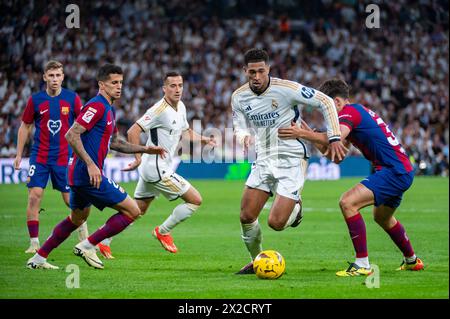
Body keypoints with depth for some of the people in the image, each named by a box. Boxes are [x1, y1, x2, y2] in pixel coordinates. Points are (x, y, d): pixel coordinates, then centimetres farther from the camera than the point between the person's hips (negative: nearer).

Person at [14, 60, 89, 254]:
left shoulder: (72, 98, -2)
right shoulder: (36, 100, -1)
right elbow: (25, 127, 9)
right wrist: (19, 154, 6)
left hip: (64, 157, 0)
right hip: (39, 156, 0)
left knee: (70, 199, 4)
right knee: (34, 196, -9)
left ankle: (82, 229, 31)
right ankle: (34, 242, -2)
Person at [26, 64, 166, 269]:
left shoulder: (109, 110, 17)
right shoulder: (97, 106, -15)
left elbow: (114, 142, 28)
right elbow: (72, 135, -22)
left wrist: (145, 149, 20)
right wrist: (91, 164, -26)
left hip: (80, 174, 10)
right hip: (89, 174, -10)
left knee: (77, 218, 25)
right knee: (132, 211, -6)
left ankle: (38, 258, 27)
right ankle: (88, 246, -4)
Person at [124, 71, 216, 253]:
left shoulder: (181, 107, 10)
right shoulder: (160, 110, -19)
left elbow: (185, 133, 24)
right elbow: (133, 131, -22)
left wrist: (205, 140, 9)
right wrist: (138, 158, -28)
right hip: (158, 170, -9)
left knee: (136, 212, 15)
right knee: (195, 200, -3)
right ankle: (163, 232, 10)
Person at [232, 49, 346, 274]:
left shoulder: (286, 89, -18)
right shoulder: (239, 97, -2)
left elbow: (325, 102, -11)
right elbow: (240, 128, 10)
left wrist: (334, 138, -16)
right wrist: (244, 137, -16)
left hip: (291, 161, -5)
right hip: (263, 160, 5)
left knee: (276, 223, -13)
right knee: (246, 217, -2)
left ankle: (296, 207, 22)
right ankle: (256, 262, 23)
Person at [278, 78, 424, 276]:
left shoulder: (349, 111, -11)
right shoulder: (357, 112, 19)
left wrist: (302, 134, -31)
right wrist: (310, 136, 7)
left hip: (395, 171, -11)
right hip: (402, 171, 11)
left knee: (348, 203, -21)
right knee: (382, 217, 32)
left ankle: (362, 265, -21)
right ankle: (411, 261, 50)